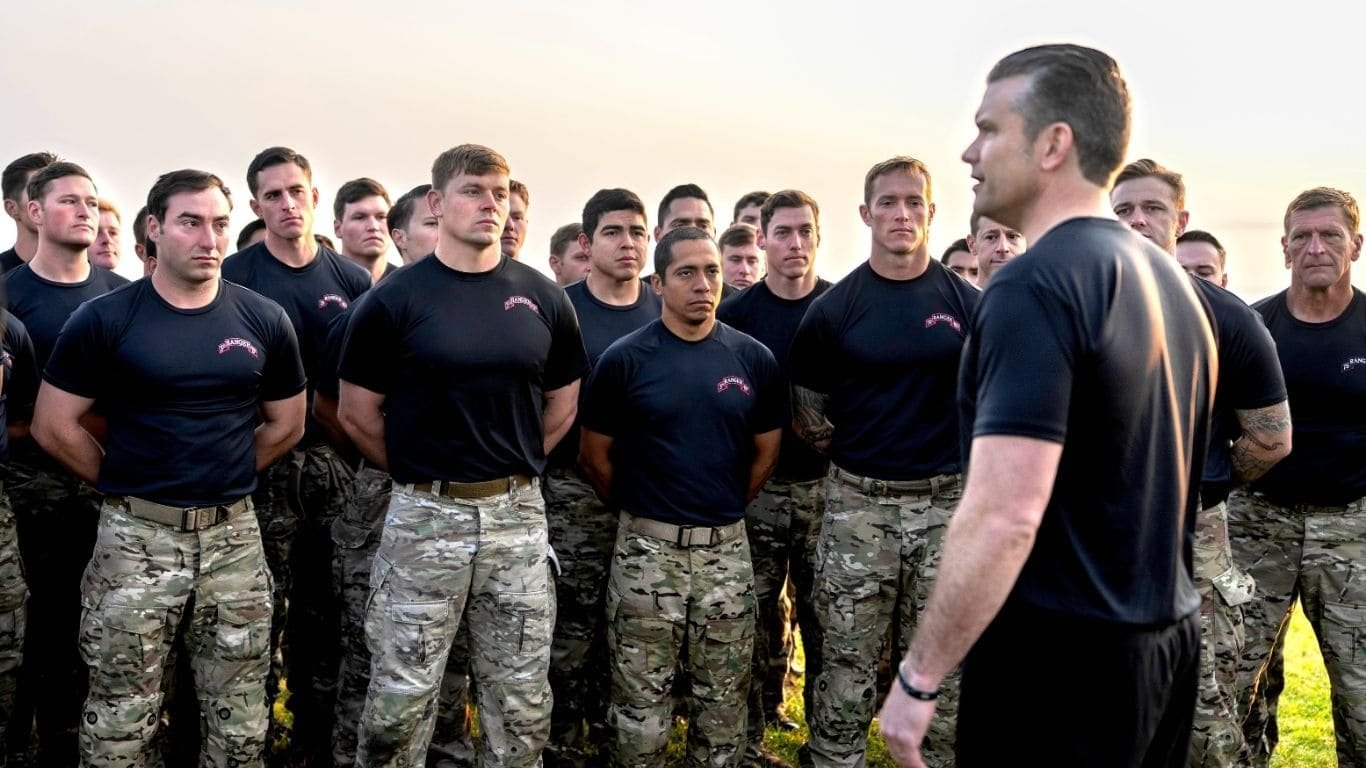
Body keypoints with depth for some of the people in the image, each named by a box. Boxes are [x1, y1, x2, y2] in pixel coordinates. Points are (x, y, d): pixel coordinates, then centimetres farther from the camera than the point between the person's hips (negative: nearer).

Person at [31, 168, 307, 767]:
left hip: (234, 537, 2)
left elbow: (286, 424, 12)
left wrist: (223, 477, 10)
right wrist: (126, 485, 5)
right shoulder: (103, 319, -5)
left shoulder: (263, 321, 2)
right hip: (136, 538, -2)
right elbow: (53, 426, -1)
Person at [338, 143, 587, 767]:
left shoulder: (542, 297, 4)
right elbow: (357, 414, 0)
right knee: (401, 700, 6)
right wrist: (420, 471, 6)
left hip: (518, 514, 3)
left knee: (522, 707, 12)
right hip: (424, 516, -2)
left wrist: (513, 467, 10)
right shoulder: (395, 299, -4)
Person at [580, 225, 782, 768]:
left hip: (727, 546, 2)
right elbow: (595, 456, 1)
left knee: (724, 699, 14)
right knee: (641, 702, 8)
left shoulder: (753, 358, 0)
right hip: (646, 547, -2)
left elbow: (766, 452, 11)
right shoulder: (624, 359, -7)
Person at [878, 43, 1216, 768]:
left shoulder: (1036, 283, -19)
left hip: (1060, 655, -8)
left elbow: (1003, 517, -26)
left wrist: (918, 678, -18)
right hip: (1168, 640, 9)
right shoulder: (1169, 278, 9)